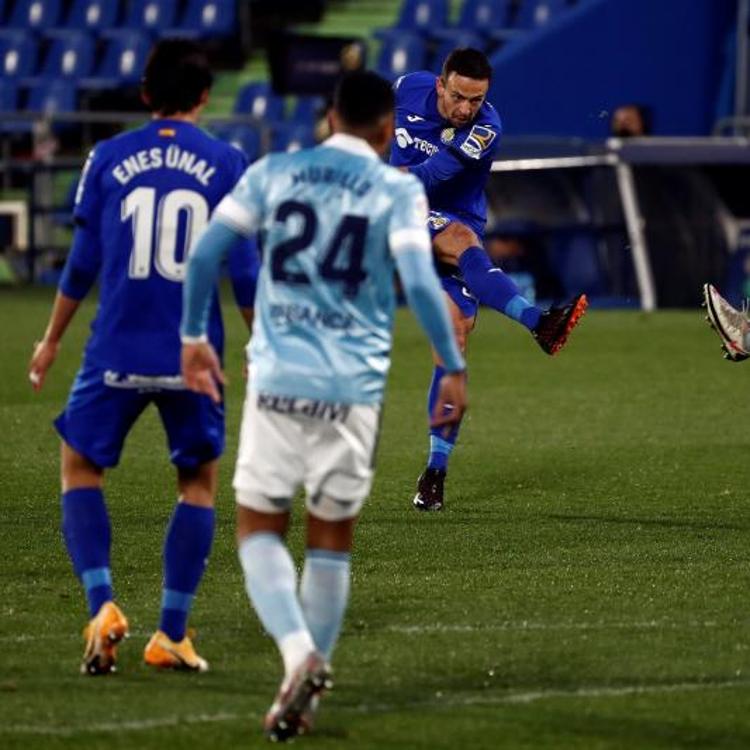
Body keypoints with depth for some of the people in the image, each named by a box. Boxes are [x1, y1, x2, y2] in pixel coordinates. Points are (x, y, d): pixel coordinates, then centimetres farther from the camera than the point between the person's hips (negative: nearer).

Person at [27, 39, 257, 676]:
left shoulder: (109, 158, 2)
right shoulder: (226, 163, 0)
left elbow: (83, 263, 5)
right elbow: (245, 271, 0)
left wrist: (52, 340, 18)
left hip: (117, 352, 0)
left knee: (81, 467, 15)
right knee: (200, 481, 15)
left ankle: (102, 605, -4)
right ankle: (171, 634, 9)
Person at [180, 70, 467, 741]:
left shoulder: (273, 174, 7)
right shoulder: (398, 190, 1)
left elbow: (205, 253, 3)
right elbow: (419, 281, -11)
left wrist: (194, 337, 15)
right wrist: (453, 369, -3)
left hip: (277, 377, 0)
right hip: (353, 386, 0)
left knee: (259, 526, 9)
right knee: (332, 536, 12)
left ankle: (299, 653, -14)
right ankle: (307, 691, 13)